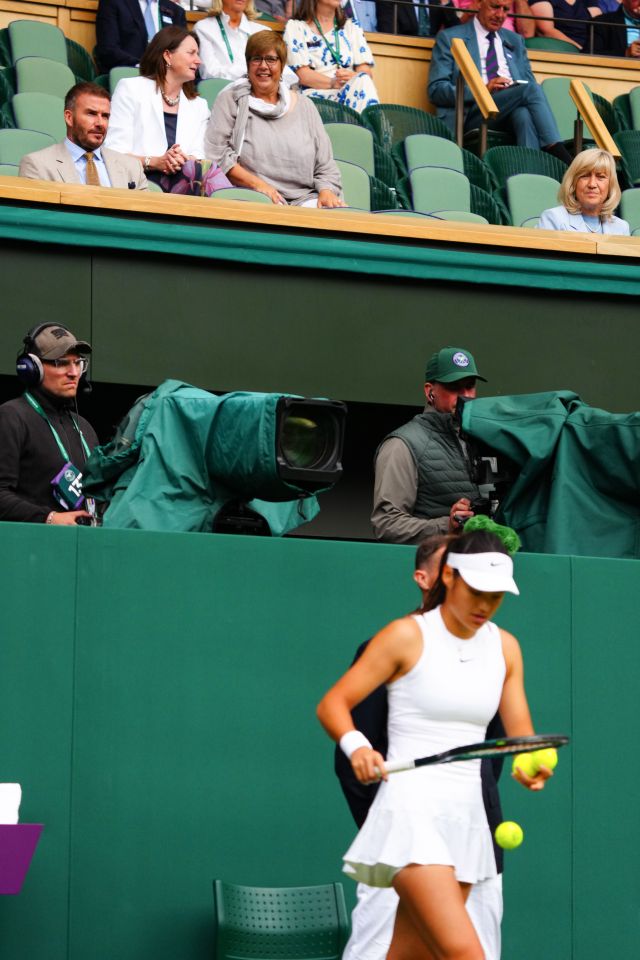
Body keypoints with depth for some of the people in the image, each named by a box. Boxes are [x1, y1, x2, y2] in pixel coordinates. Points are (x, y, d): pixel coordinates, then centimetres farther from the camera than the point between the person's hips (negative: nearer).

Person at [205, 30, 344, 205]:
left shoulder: (304, 107, 19)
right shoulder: (230, 99, 10)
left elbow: (325, 167, 16)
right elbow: (216, 154, -1)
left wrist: (327, 191, -6)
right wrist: (257, 184, -11)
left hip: (305, 199, 3)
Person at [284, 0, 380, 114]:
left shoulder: (352, 27, 22)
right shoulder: (295, 27, 12)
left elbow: (366, 71, 9)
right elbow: (302, 74, -2)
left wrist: (353, 78, -16)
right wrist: (333, 83, -20)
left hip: (352, 94, 3)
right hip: (315, 97, -3)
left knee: (363, 80, -33)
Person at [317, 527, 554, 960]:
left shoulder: (505, 647, 12)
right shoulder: (407, 636, -4)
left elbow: (520, 733, 11)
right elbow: (332, 704, -3)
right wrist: (356, 746, -24)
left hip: (466, 818, 6)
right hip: (410, 810, -6)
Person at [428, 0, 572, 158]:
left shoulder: (515, 41, 26)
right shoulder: (450, 38, 10)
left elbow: (529, 82, 22)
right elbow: (436, 90, 0)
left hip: (514, 116, 4)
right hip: (471, 115, -4)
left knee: (523, 113, -35)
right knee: (530, 88, -29)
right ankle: (563, 160, -39)